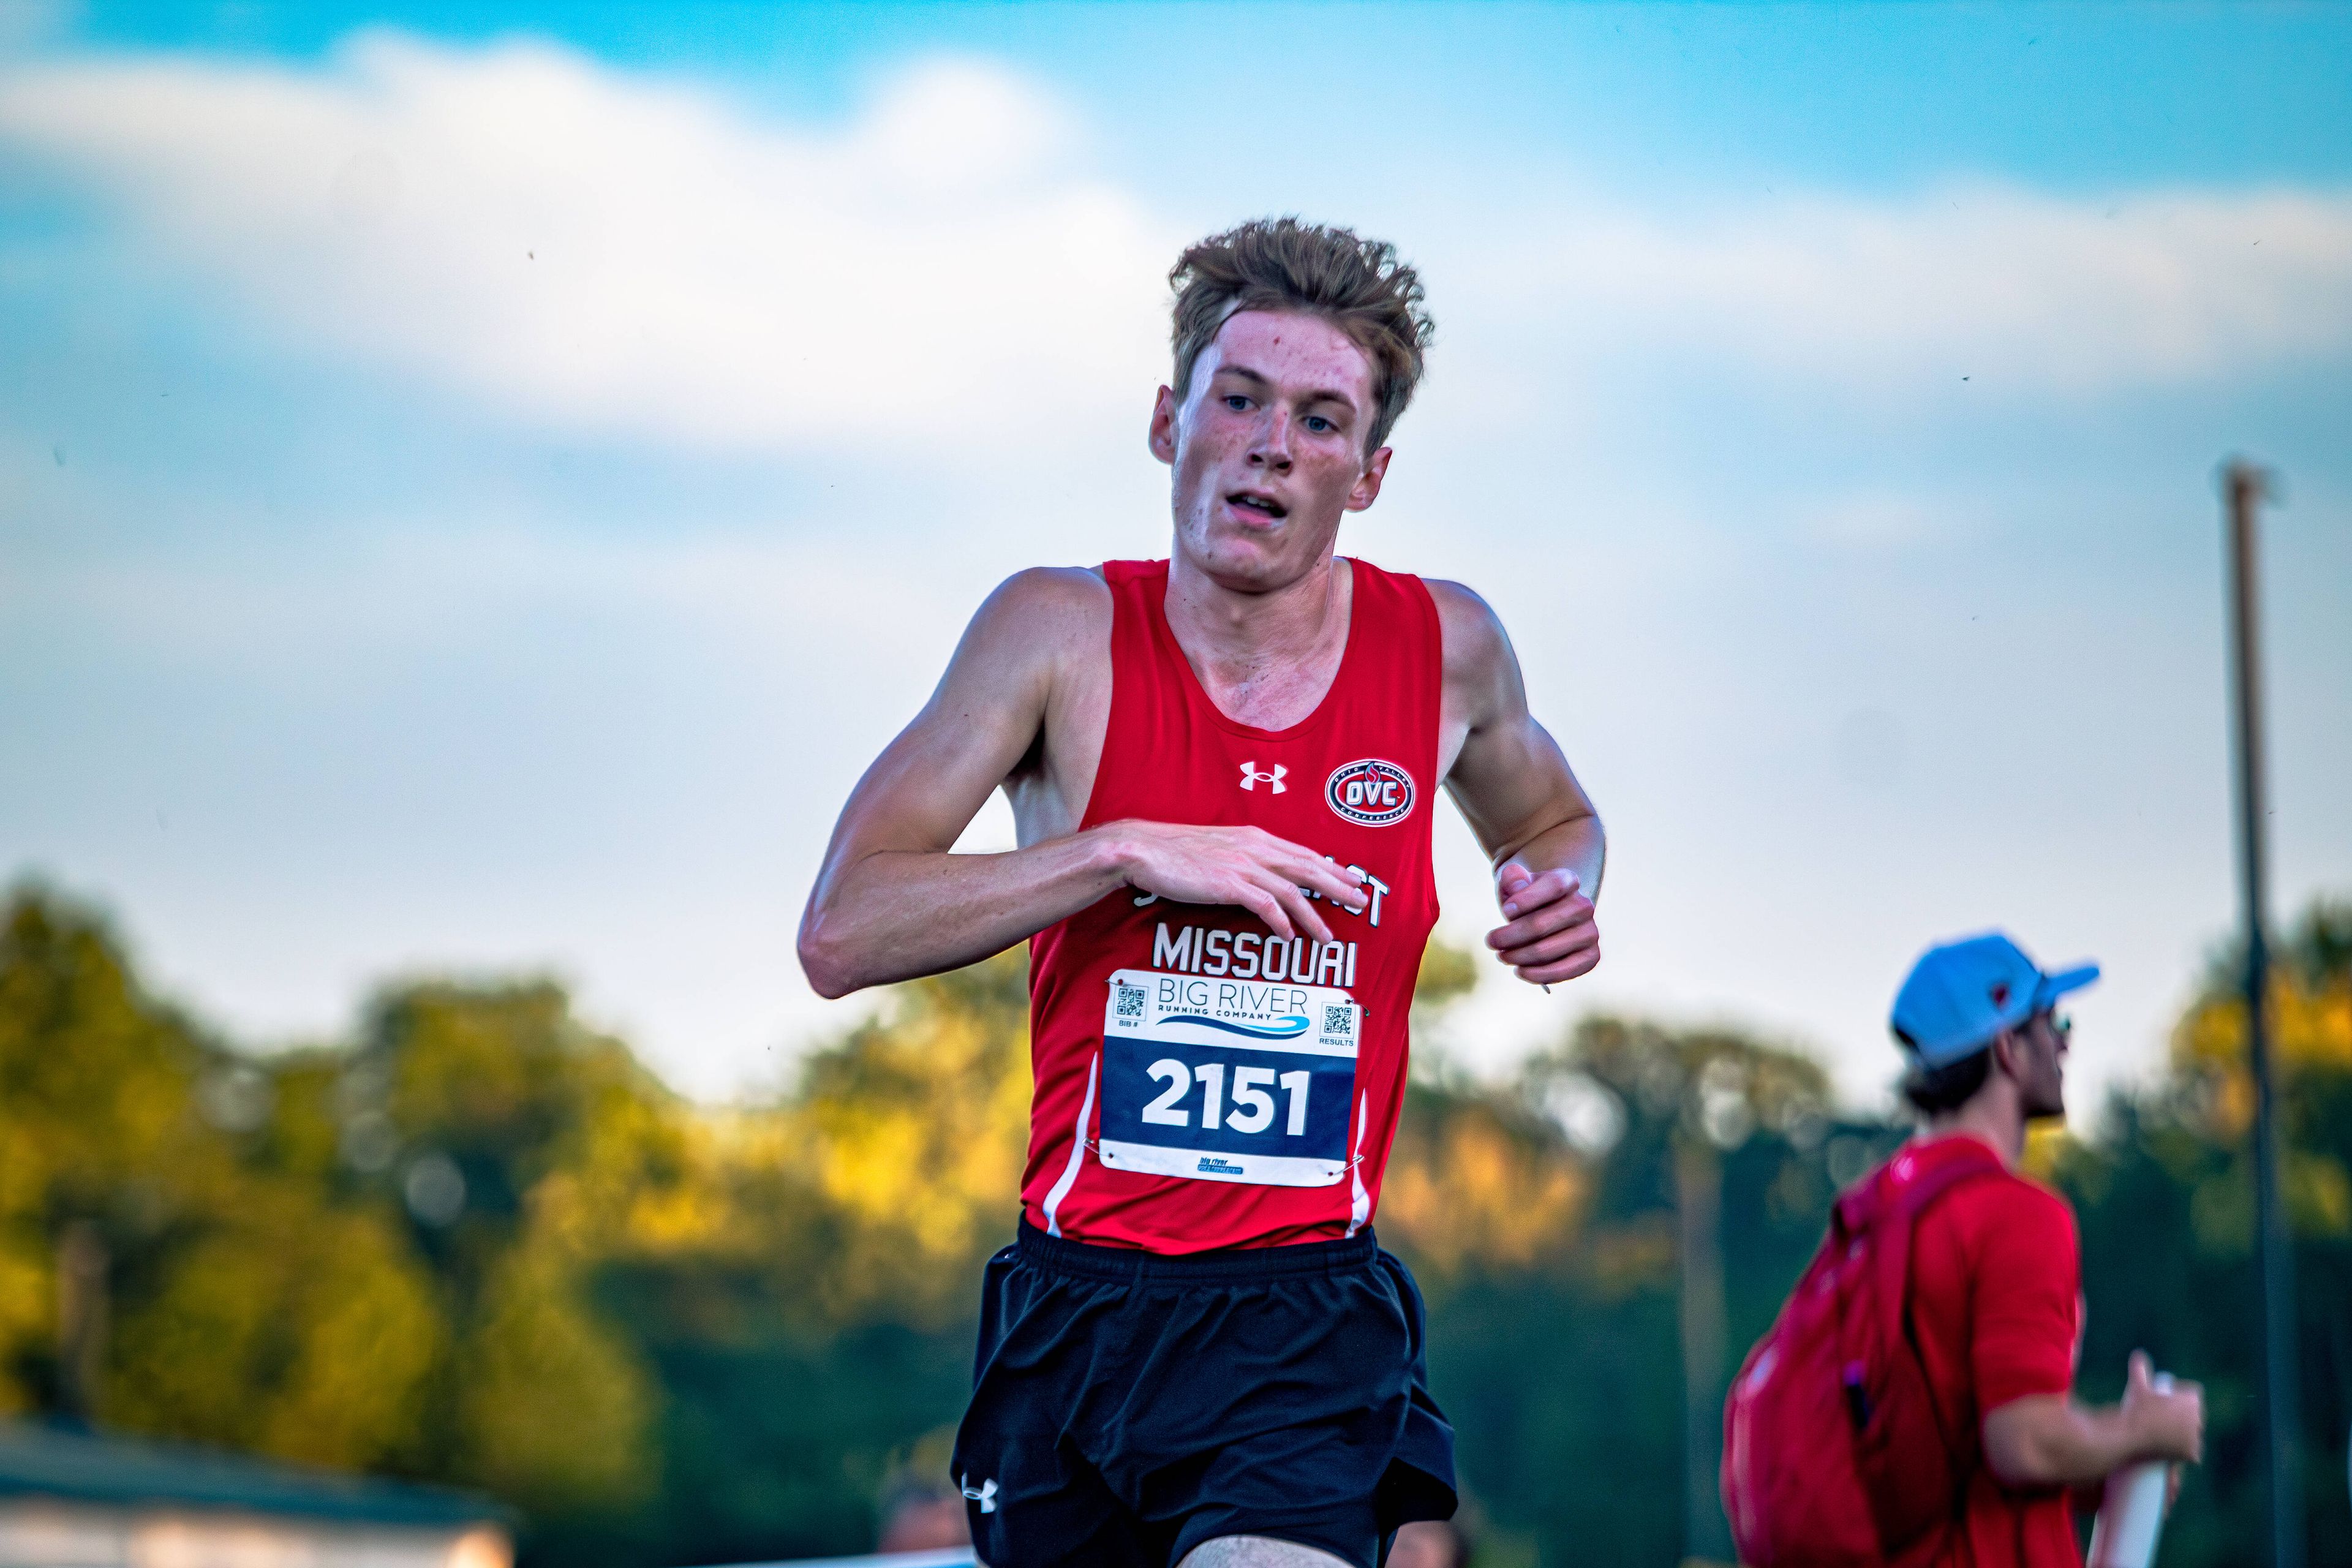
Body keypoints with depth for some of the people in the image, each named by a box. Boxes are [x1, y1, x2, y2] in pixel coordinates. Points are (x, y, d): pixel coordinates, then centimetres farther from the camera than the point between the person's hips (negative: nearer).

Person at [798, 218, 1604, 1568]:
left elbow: (1552, 820, 26)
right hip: (1078, 1300, 1)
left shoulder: (1446, 646, 3)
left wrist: (1560, 896, 2)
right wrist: (1126, 850, -18)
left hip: (1308, 1318, -1)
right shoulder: (1066, 633, -3)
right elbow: (842, 934, -9)